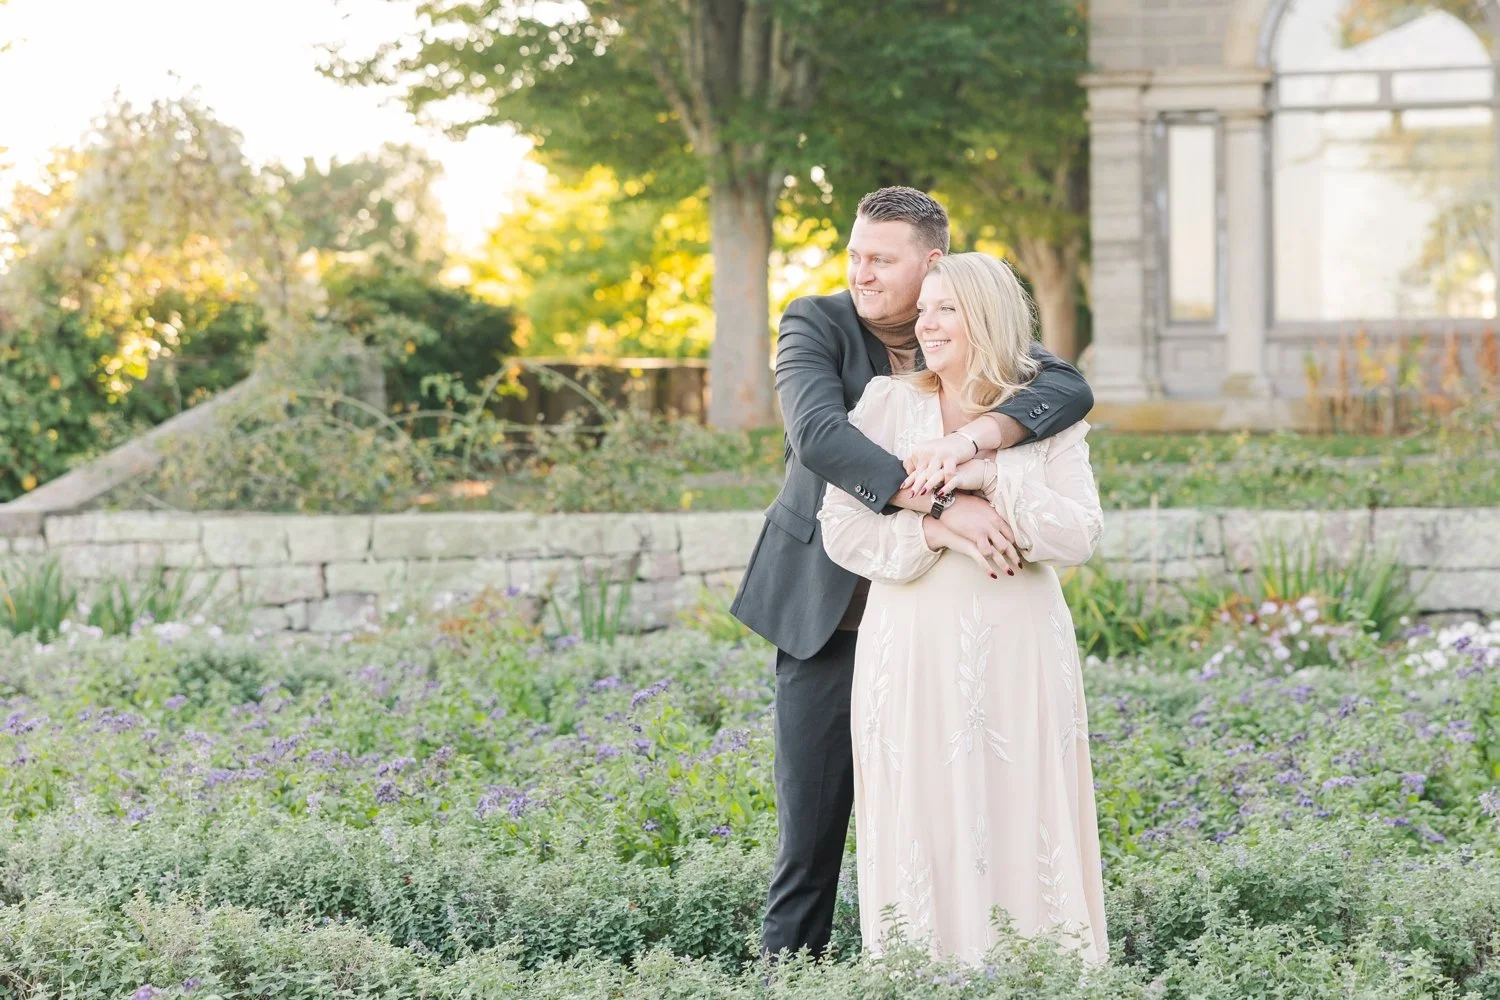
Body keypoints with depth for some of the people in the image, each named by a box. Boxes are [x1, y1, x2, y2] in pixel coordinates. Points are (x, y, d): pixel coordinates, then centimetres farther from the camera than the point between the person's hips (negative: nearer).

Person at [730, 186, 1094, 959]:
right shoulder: (816, 324, -7)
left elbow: (1070, 388, -18)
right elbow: (818, 432, -26)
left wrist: (968, 440, -36)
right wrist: (940, 503, -37)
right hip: (828, 610, -2)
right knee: (810, 822, -1)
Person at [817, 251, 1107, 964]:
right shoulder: (887, 404, 6)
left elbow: (1079, 537, -5)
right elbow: (840, 529, 0)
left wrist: (992, 476, -15)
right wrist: (935, 533, -14)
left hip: (1019, 658, 0)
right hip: (915, 657, 0)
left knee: (1023, 831, 0)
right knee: (924, 833, 0)